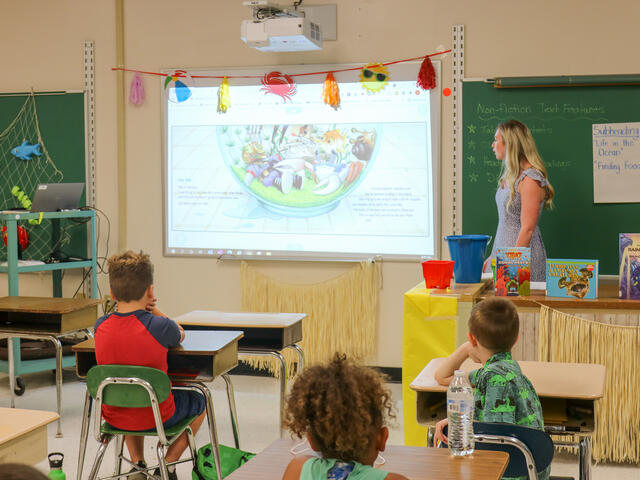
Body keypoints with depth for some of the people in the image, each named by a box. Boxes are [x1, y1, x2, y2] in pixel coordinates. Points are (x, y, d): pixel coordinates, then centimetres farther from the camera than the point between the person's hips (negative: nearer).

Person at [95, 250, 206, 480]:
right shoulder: (160, 326, -23)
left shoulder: (101, 326, -11)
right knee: (199, 400, 27)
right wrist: (151, 309, 1)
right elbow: (180, 335, 2)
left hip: (114, 416, 4)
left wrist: (142, 309, -5)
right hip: (156, 417, -4)